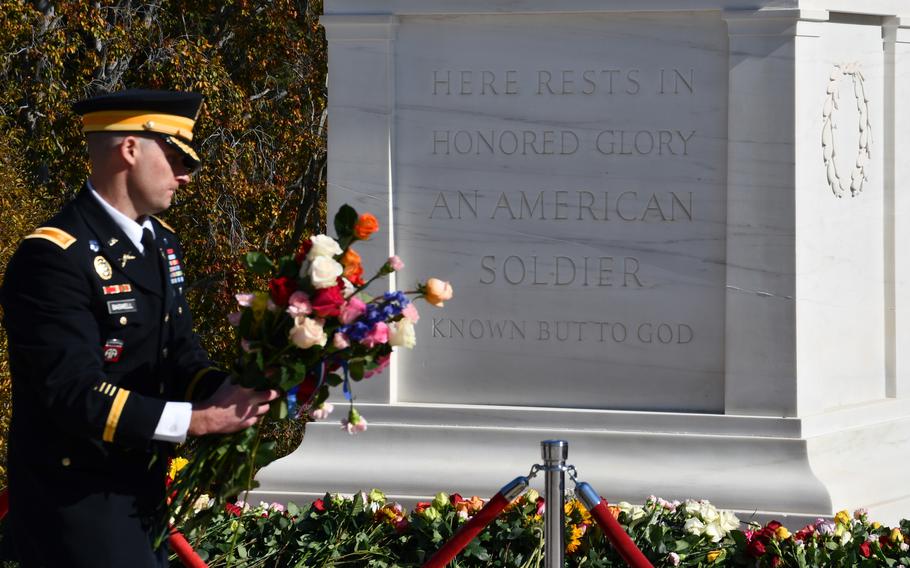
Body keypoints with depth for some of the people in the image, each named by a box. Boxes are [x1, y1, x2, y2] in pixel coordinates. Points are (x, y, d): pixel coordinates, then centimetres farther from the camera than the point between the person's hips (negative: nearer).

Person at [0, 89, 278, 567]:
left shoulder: (161, 243, 10)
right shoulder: (53, 258, -21)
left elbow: (179, 352, 9)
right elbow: (78, 394, -27)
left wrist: (224, 393, -13)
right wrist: (198, 419, -27)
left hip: (142, 491, 9)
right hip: (76, 504, -9)